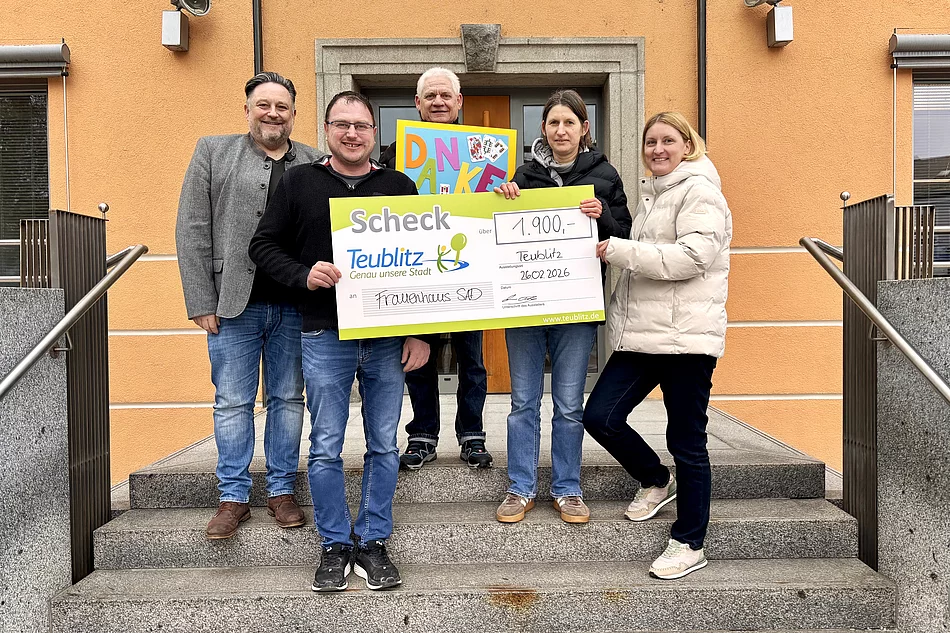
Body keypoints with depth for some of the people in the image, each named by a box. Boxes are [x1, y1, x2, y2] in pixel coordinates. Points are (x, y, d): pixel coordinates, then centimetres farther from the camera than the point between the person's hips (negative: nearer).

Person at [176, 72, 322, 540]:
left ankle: (282, 490, 23)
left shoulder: (316, 165, 10)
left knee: (288, 399, 9)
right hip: (233, 304, -1)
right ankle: (233, 496, 19)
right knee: (232, 402, 6)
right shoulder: (212, 151, 6)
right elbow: (192, 232, 2)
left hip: (295, 306, 1)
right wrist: (201, 303, -5)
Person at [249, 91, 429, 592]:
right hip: (325, 336, -1)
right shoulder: (299, 182, 6)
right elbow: (263, 245, 7)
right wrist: (303, 275, -13)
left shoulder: (399, 186, 8)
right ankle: (335, 547, 21)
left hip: (388, 338, 1)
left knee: (383, 446, 7)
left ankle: (373, 543, 22)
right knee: (326, 448, 5)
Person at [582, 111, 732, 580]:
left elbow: (692, 256, -20)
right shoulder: (651, 192, 22)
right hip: (642, 332, 8)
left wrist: (619, 250, -18)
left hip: (686, 335, -8)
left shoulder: (699, 191, -6)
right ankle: (656, 481, 27)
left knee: (686, 443, 1)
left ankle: (690, 544, 18)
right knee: (599, 416, 0)